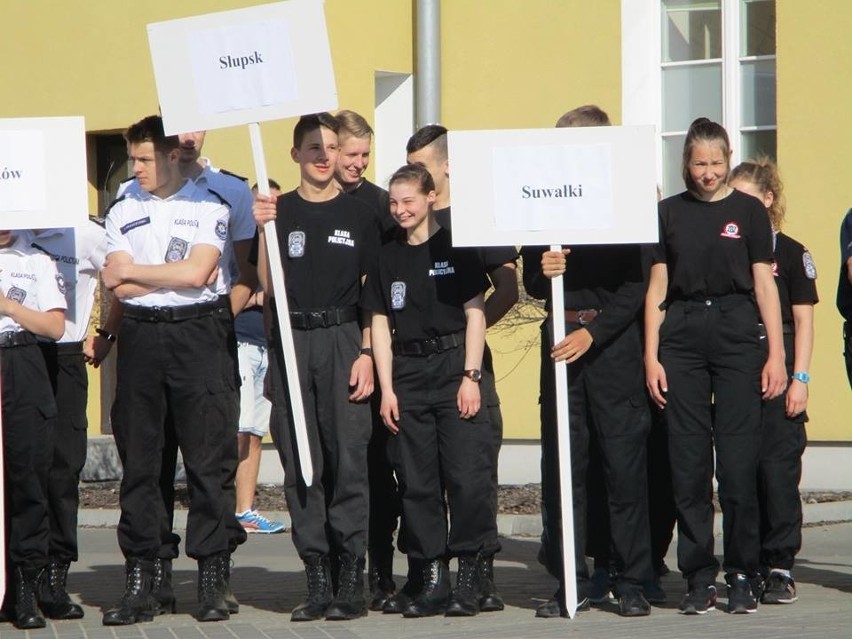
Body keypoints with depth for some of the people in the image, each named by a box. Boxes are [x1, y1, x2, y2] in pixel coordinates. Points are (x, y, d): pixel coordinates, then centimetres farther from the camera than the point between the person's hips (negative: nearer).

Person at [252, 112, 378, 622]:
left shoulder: (359, 215, 7)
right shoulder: (278, 211, 8)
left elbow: (373, 295, 6)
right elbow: (266, 286, 2)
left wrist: (367, 354, -4)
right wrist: (264, 231, -11)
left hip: (344, 340, -1)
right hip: (290, 342, 1)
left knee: (348, 459, -7)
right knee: (300, 463, 1)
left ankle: (351, 580, -3)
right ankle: (317, 580, 5)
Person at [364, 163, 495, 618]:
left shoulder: (455, 249, 2)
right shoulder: (388, 258, 12)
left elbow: (475, 314, 0)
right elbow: (380, 326, 11)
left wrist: (470, 376, -8)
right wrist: (387, 389, 3)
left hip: (455, 365, -4)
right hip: (407, 372, 4)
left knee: (467, 474, -9)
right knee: (416, 481, 3)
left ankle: (469, 575, -3)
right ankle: (432, 576, 8)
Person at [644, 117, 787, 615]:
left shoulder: (749, 211, 6)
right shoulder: (669, 213, 10)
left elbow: (765, 285, 4)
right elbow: (657, 288, 10)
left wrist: (776, 355, -2)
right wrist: (651, 357, 3)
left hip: (738, 332, -2)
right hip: (682, 336, 2)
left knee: (738, 461, -5)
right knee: (689, 462, 1)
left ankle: (743, 577, 4)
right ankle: (699, 578, 7)